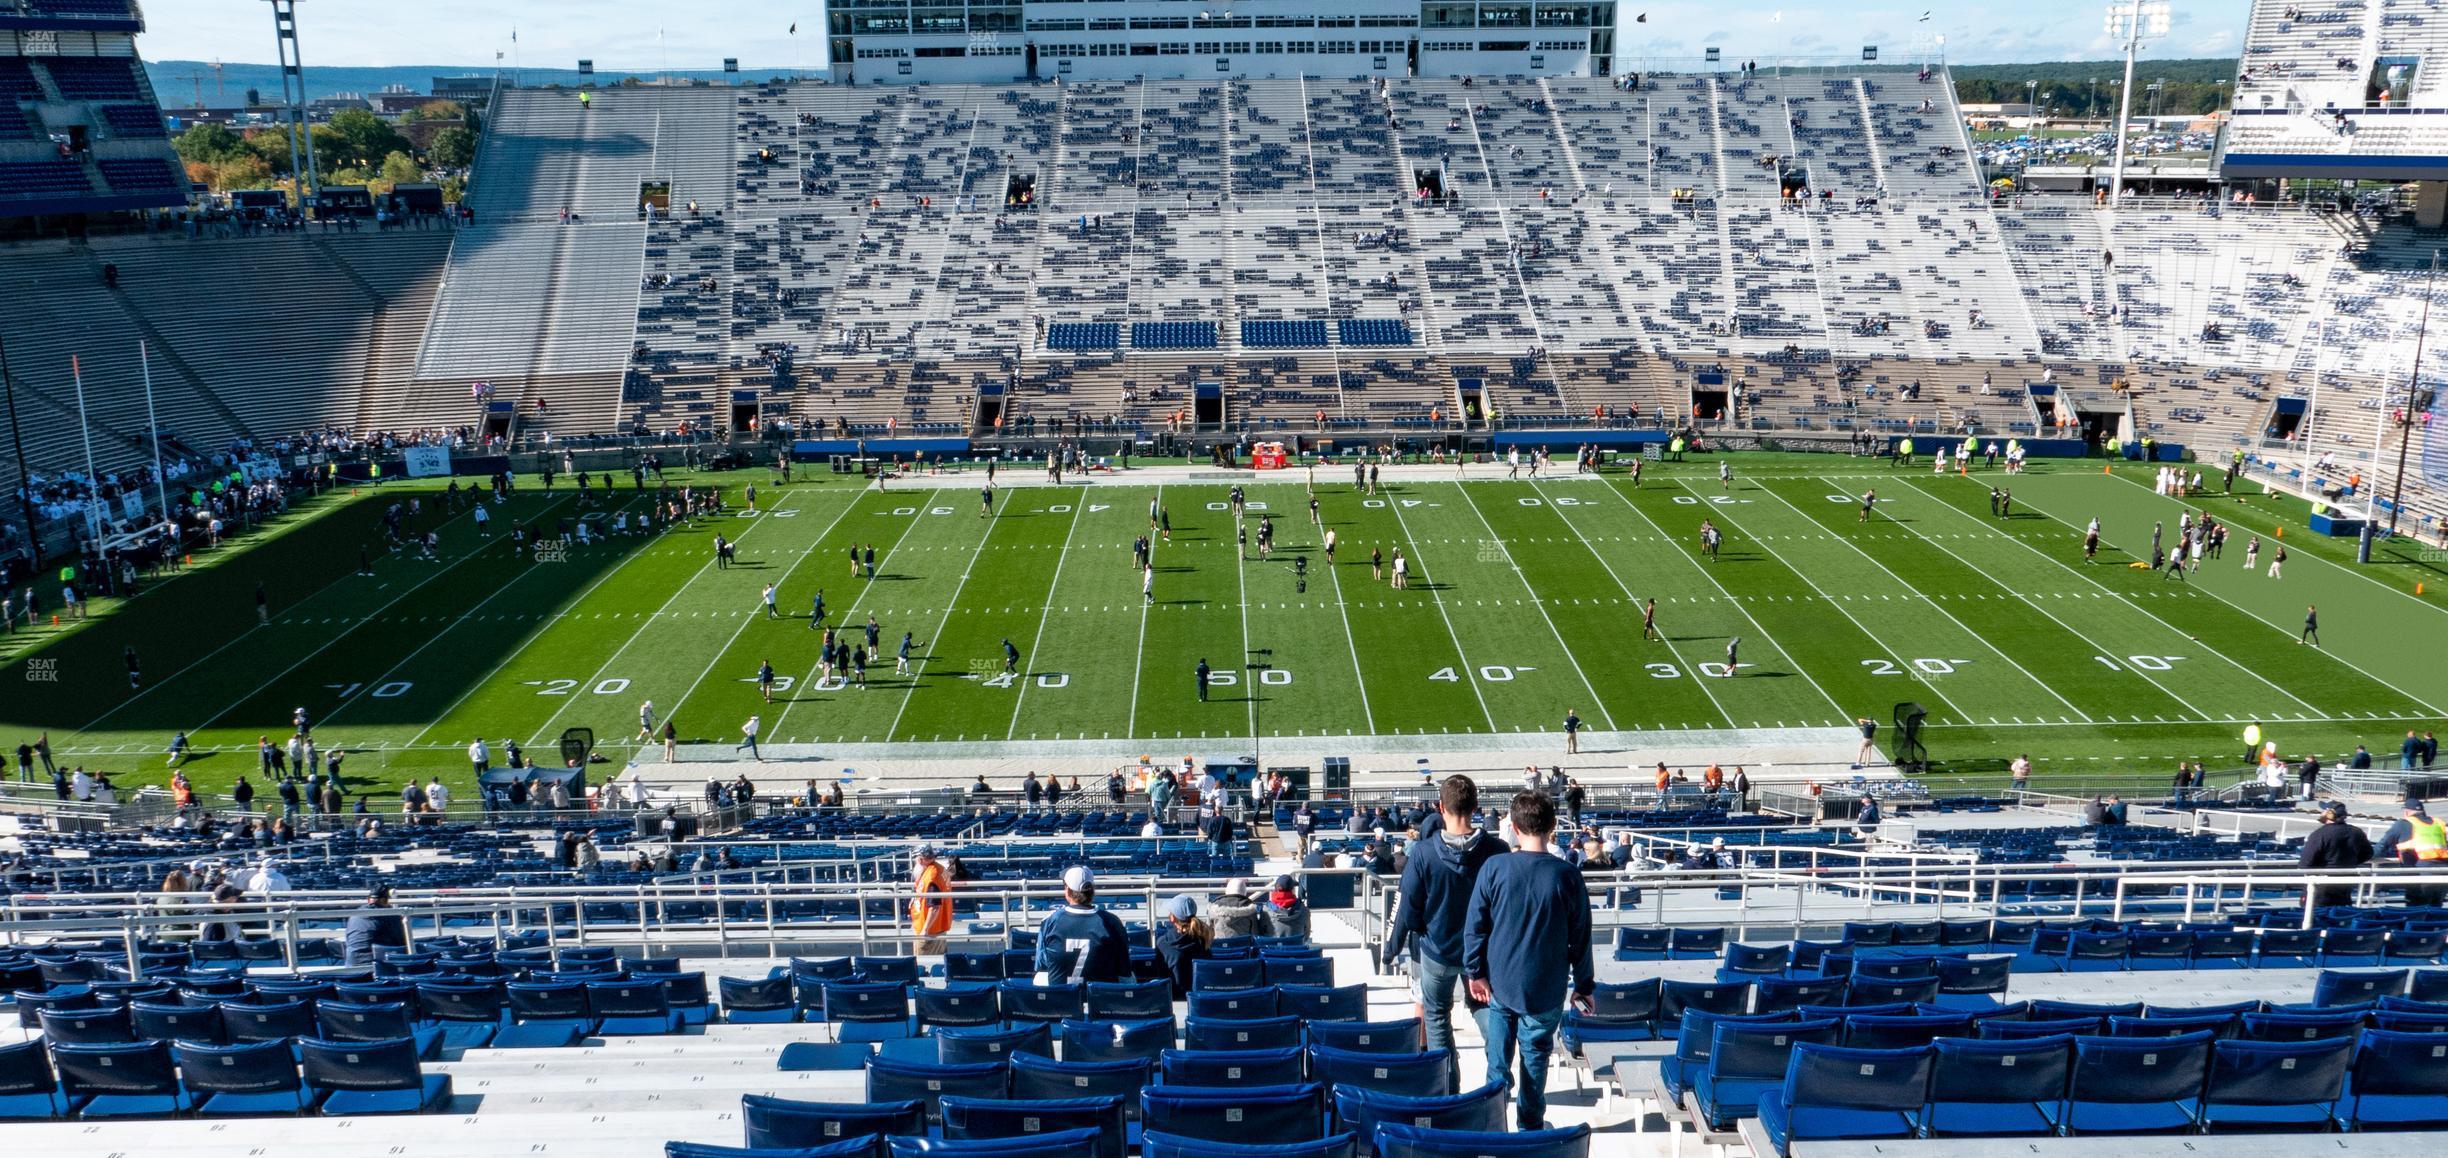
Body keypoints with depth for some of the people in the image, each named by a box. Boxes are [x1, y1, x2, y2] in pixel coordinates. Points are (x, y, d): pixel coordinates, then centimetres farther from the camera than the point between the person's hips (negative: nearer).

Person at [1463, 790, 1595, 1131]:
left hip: (1499, 982, 1)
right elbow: (1580, 938, -4)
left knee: (1498, 1056, 15)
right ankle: (1530, 1125, 22)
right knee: (1535, 1057, 12)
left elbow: (1474, 926, -6)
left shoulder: (1494, 867, -11)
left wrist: (1475, 972, 5)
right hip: (1545, 988, 0)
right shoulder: (1567, 875, -11)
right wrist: (1584, 986, 7)